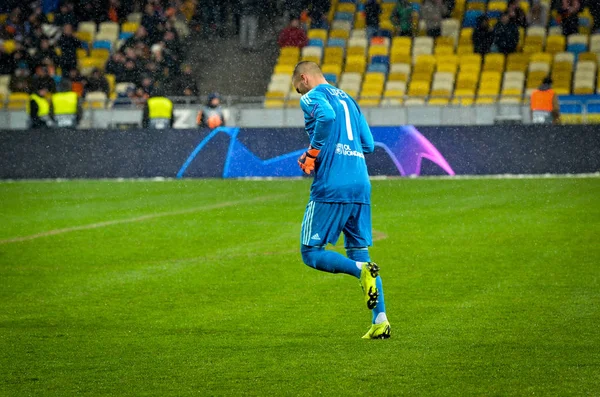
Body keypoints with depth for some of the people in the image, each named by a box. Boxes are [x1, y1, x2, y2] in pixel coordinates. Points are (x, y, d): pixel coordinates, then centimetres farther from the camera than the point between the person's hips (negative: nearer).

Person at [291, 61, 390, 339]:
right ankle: (380, 320, -1)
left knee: (311, 253, 1)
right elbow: (368, 144, 21)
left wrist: (312, 155, -11)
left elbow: (326, 117, -23)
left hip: (330, 186, -7)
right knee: (359, 252, 11)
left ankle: (362, 270, -24)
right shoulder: (347, 99, 24)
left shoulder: (312, 97, 1)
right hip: (360, 186, 7)